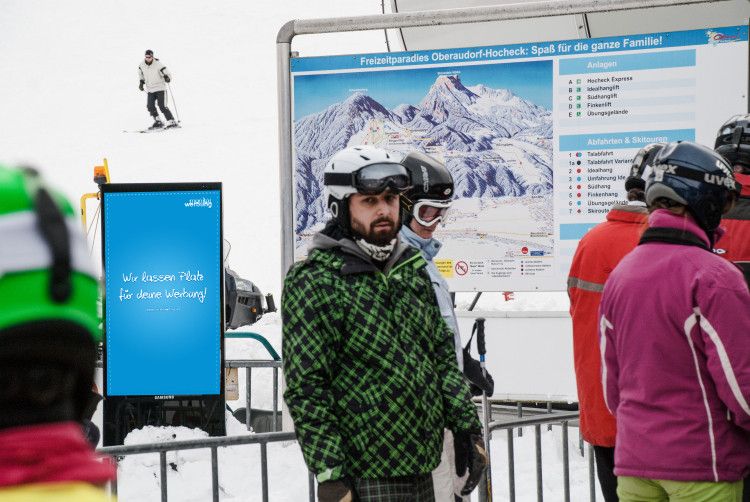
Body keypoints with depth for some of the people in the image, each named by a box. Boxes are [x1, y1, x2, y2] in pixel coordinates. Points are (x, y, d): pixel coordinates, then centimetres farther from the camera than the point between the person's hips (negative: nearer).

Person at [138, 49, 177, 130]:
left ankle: (171, 122, -9)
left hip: (160, 89, -5)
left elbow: (168, 74, -11)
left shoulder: (158, 64, -15)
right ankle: (158, 122, 7)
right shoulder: (142, 65, 1)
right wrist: (141, 82, 11)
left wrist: (167, 78, -33)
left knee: (162, 106, -14)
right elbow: (141, 74, 23)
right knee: (150, 106, -7)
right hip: (150, 90, 5)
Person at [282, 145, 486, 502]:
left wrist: (468, 428, 11)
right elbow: (306, 391, -13)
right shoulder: (313, 282, -10)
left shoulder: (411, 268, 13)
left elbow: (442, 356, 19)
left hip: (421, 470, 7)